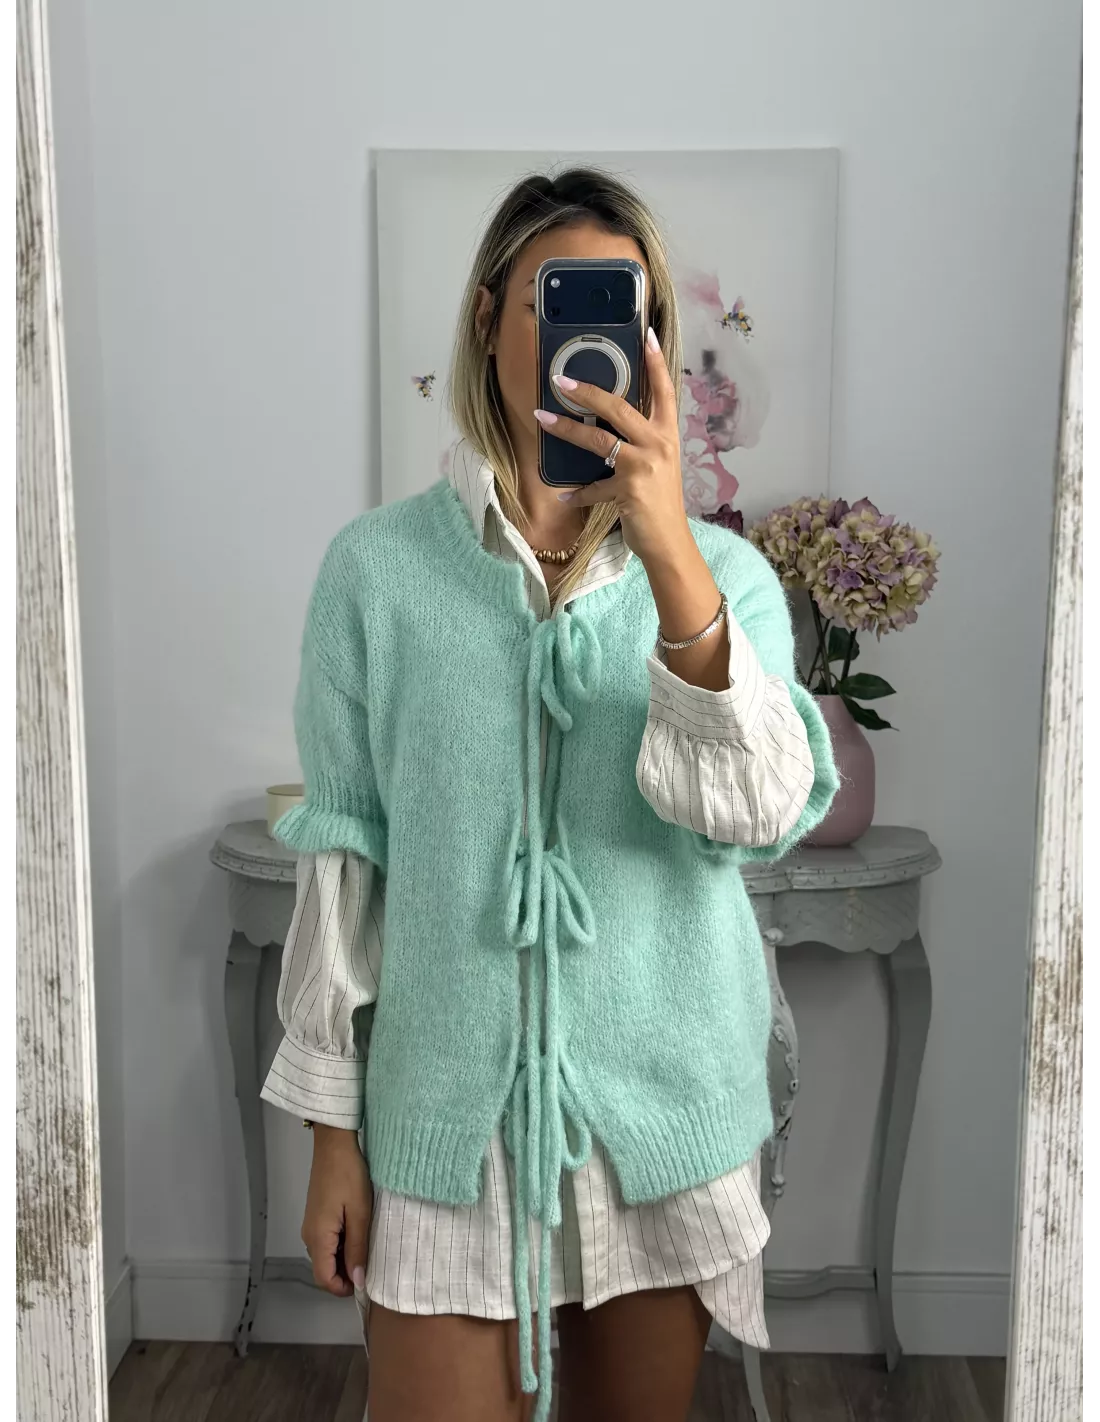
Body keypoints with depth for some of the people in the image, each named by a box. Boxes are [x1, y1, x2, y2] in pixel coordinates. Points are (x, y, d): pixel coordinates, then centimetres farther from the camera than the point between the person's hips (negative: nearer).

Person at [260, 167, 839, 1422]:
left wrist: (669, 554, -30)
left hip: (664, 1108, 2)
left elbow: (766, 814, -18)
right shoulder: (378, 567, -4)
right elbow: (344, 850, -1)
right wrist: (331, 1130, 1)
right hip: (446, 1109, -1)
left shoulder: (724, 571, -2)